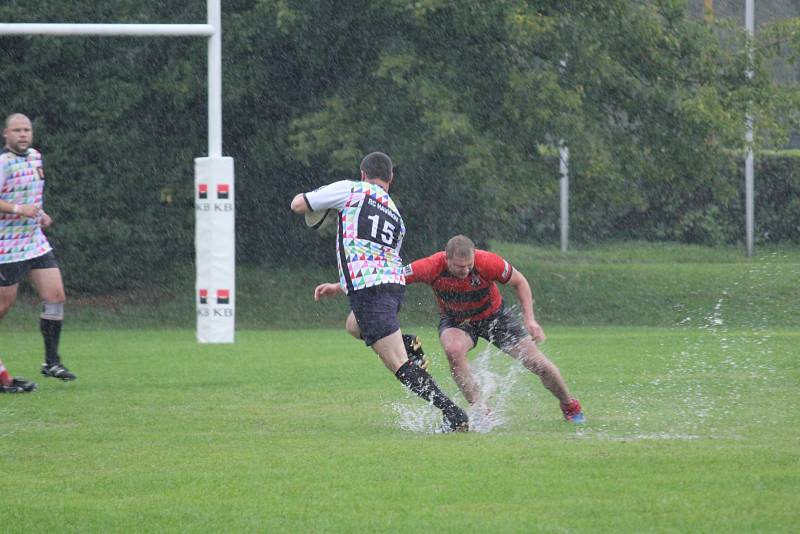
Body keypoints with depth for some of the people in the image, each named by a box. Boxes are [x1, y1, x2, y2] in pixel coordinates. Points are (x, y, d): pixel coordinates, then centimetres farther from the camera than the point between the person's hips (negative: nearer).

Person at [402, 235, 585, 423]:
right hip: (455, 321, 0)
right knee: (454, 349, -35)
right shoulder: (433, 267, -33)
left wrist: (530, 319, -18)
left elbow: (519, 282, -14)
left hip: (494, 314, 0)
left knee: (540, 365, -2)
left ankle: (570, 406, 28)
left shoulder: (488, 262, -32)